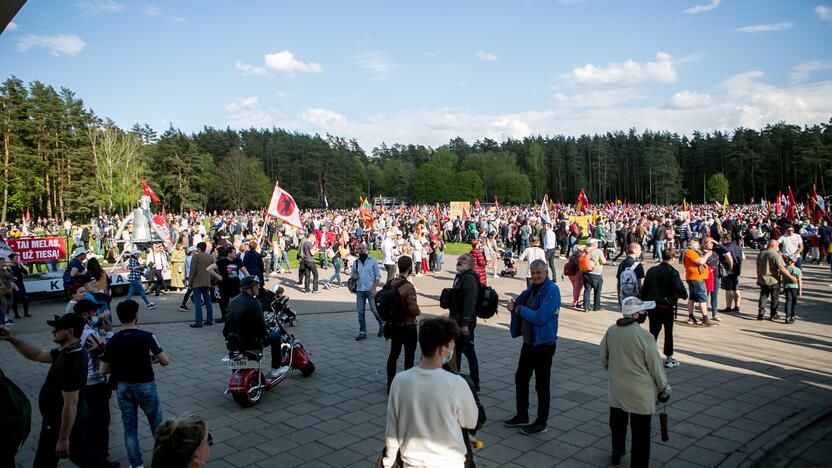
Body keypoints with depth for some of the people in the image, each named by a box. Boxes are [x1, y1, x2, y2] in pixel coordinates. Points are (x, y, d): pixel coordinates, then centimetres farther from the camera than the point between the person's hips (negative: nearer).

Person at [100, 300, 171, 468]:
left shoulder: (113, 341, -5)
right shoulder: (146, 337, -15)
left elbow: (103, 370, 0)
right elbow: (166, 361, -14)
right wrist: (154, 358, 6)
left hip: (123, 387, 3)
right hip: (145, 385, -3)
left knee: (129, 427, 13)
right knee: (157, 423, 16)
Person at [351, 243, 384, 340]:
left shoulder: (373, 261, -1)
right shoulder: (355, 262, 10)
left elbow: (378, 276, -3)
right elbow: (352, 273, 22)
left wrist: (374, 288, -13)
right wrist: (353, 276, -3)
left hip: (370, 290, -4)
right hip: (360, 290, 4)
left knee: (374, 309, -5)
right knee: (360, 311, 4)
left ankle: (382, 324, 23)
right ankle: (362, 332, 13)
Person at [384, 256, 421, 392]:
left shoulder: (391, 283, -3)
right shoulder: (408, 287, -24)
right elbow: (414, 310, -22)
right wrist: (418, 312, -1)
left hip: (393, 324, 7)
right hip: (407, 326, -7)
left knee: (393, 354, 17)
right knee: (409, 356, 7)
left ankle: (390, 385, 26)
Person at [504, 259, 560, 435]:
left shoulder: (552, 290, -19)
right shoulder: (532, 288, 7)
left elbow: (541, 317, -25)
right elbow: (520, 304, 12)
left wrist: (519, 309, -15)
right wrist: (514, 306, -10)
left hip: (544, 344, -8)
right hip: (528, 342, 8)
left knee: (542, 385, 5)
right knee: (520, 379, 17)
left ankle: (541, 423, 20)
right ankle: (522, 416, 34)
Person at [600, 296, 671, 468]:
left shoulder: (611, 331, -6)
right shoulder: (644, 336, -22)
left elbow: (604, 359, 6)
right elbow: (655, 365, -12)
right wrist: (664, 389, 2)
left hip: (617, 389, 6)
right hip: (640, 392, -6)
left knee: (617, 424, 25)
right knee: (640, 432, 6)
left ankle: (617, 454, 44)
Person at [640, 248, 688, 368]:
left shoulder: (651, 270, 5)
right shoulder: (672, 272, -12)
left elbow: (644, 289, 7)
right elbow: (679, 288, -26)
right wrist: (683, 295, -6)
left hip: (652, 306, 4)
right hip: (666, 306, -4)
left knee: (653, 331, 9)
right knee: (668, 332, 12)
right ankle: (668, 358, 19)